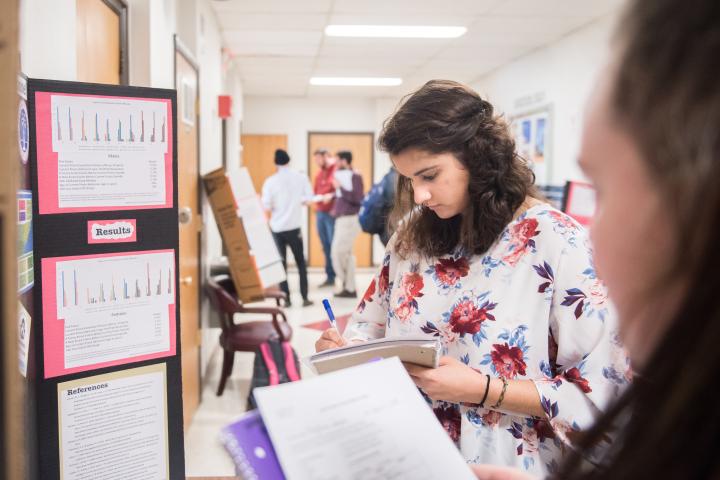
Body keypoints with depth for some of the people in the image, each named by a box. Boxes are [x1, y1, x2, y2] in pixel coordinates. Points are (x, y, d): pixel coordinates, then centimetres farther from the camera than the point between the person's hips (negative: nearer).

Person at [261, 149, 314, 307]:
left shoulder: (270, 181, -8)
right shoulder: (301, 177, -3)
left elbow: (266, 205, -11)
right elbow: (309, 197, -2)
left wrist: (275, 207, 9)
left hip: (277, 227, 0)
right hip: (294, 226, 1)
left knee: (281, 263, 10)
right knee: (301, 262, 13)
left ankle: (286, 298, 9)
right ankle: (305, 298, 11)